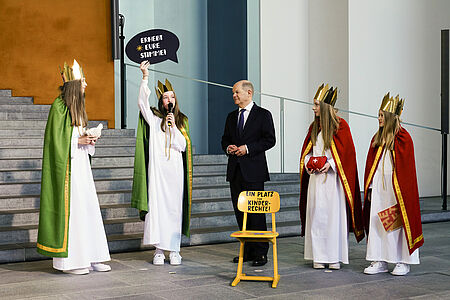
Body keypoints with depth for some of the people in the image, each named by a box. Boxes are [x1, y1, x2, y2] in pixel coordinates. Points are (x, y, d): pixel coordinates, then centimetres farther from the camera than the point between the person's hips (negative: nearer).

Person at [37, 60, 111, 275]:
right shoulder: (59, 106, -10)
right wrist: (78, 141, -16)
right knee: (69, 207, -6)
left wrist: (88, 138, 5)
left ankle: (90, 257, 11)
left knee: (88, 207, 7)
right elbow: (56, 138, -13)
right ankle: (68, 260, 0)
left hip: (81, 163, 9)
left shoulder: (77, 105, 16)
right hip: (66, 164, -9)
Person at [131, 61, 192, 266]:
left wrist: (174, 126, -9)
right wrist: (145, 77, -18)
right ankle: (159, 250, 0)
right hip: (157, 169, -2)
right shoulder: (153, 118, 7)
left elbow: (182, 146, 4)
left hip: (176, 170, 2)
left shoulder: (182, 120, 12)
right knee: (157, 208, -5)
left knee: (175, 209, 2)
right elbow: (142, 102, -11)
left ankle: (174, 249, 8)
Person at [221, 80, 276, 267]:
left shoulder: (263, 115, -1)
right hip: (235, 170, 6)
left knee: (256, 211, -6)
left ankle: (260, 253, -1)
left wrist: (248, 148, -16)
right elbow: (225, 139, 22)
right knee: (240, 211, 8)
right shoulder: (232, 117, 17)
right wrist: (228, 148, 0)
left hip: (253, 170, -6)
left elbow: (270, 140, -7)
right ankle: (247, 250, 16)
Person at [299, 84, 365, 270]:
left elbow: (346, 151, -6)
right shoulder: (314, 127, 13)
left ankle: (335, 256, 5)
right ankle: (318, 256, 9)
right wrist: (308, 162, -1)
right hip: (315, 177, 5)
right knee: (316, 216, 3)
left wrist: (330, 163, -17)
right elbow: (306, 150, 18)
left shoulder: (340, 126, -4)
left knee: (334, 215, -3)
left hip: (333, 178, -5)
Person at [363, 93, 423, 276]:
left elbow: (406, 167, -8)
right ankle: (379, 261, 10)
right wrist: (369, 188, 10)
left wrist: (402, 190, -13)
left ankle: (403, 262, 8)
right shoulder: (377, 138, 13)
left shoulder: (403, 138, -6)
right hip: (378, 187, 6)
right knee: (376, 222, 4)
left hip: (395, 188, -6)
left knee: (398, 223, -1)